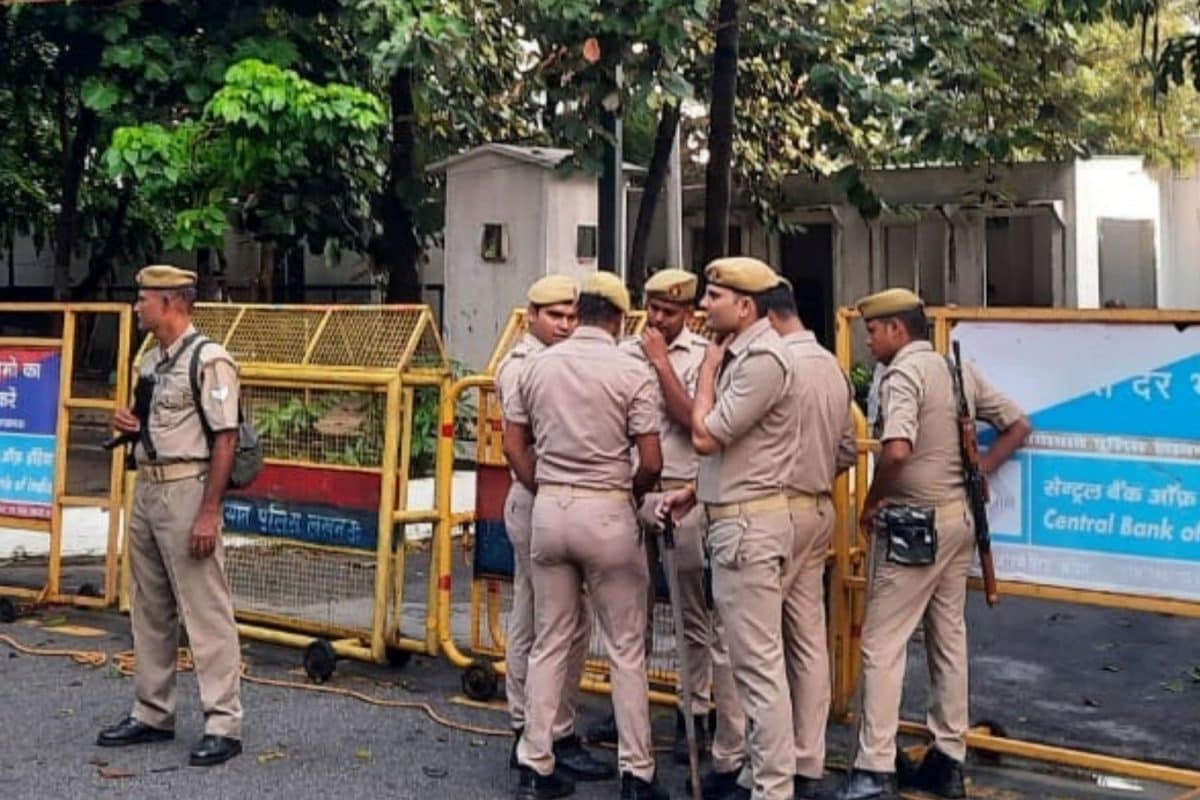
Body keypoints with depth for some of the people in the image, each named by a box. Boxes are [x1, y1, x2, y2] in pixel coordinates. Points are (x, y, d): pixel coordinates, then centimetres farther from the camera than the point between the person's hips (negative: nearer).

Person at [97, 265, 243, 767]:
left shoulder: (209, 360, -12)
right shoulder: (151, 360, 16)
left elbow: (225, 440, -16)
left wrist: (208, 514, -21)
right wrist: (130, 424, 4)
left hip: (187, 490, -10)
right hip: (147, 488, 10)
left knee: (205, 611, -6)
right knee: (150, 608, 15)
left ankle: (223, 724, -1)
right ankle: (152, 714, 26)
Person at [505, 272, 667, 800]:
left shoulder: (538, 366, 4)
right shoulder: (631, 372, -9)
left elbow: (513, 446, 9)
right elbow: (651, 463, -9)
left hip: (549, 509, 4)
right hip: (606, 513, -4)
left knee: (549, 643, 13)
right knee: (625, 649, 6)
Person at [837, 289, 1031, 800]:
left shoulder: (904, 373, -15)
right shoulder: (960, 370, 10)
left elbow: (897, 450, -30)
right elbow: (1018, 426, 15)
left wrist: (871, 503, -14)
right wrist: (976, 472, 9)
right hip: (959, 517, 8)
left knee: (883, 643, -4)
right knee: (950, 638, 13)